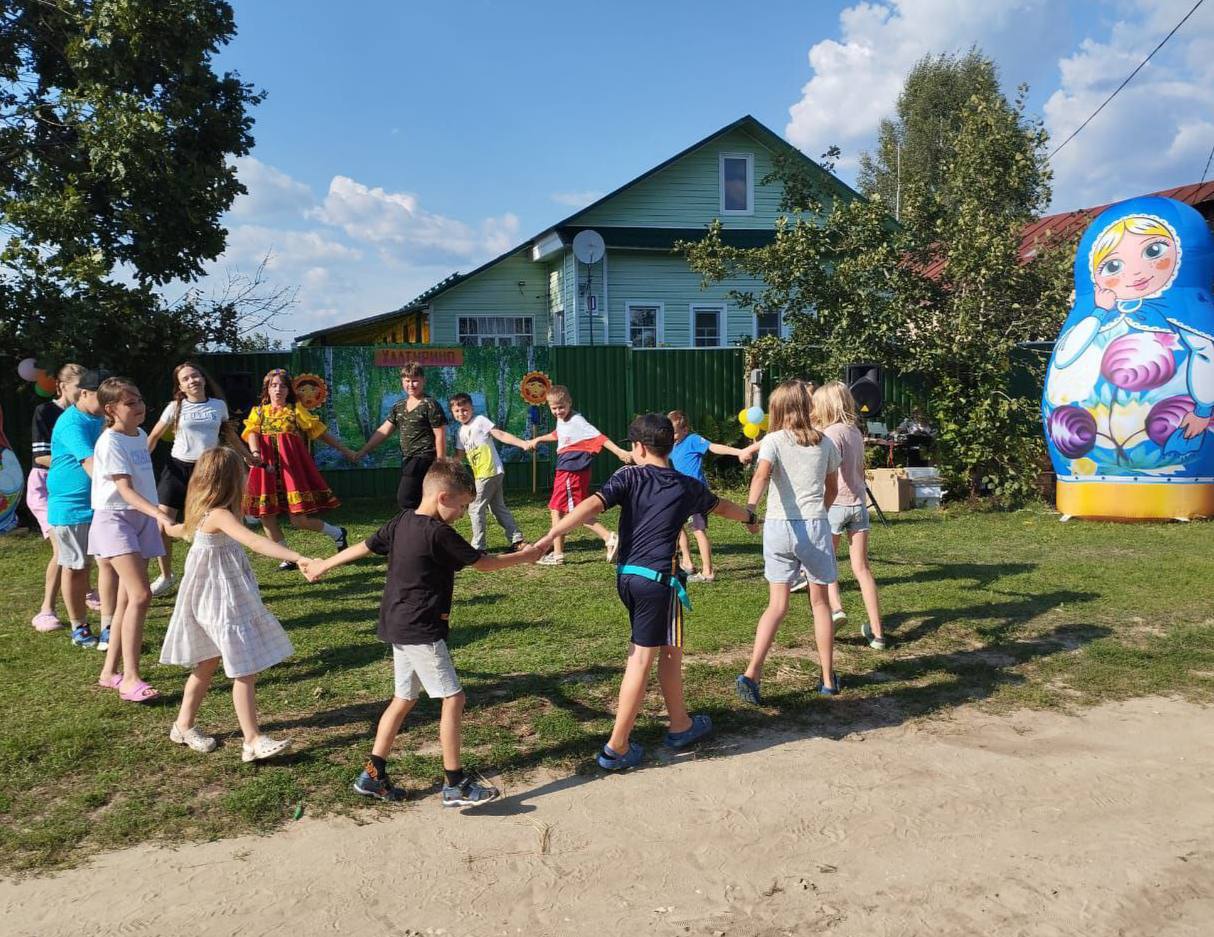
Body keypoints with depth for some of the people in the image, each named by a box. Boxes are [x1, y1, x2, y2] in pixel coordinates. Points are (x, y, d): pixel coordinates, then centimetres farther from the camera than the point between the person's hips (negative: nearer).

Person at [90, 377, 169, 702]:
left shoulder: (141, 436, 10)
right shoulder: (110, 443, -14)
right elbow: (125, 489, -24)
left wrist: (156, 517, 22)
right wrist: (158, 513, -38)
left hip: (142, 518, 8)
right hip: (114, 518, -8)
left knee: (128, 598, 10)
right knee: (141, 595, -18)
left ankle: (110, 671, 20)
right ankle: (130, 678, -14)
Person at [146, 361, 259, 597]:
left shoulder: (219, 405, 3)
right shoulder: (175, 407, -2)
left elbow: (229, 434, 18)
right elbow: (154, 436, 4)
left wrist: (248, 456, 25)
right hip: (178, 467, -1)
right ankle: (165, 577, 12)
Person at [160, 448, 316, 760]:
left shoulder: (203, 514, 6)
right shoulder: (219, 515, -24)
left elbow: (185, 529, 30)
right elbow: (255, 542, -40)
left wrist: (169, 527, 54)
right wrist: (297, 558, -49)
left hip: (220, 599, 10)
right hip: (222, 603, -10)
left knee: (208, 663, 21)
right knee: (245, 670, -7)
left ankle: (184, 726, 36)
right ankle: (253, 741, -4)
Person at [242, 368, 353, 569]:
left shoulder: (295, 410, 7)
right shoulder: (258, 411, 12)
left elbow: (320, 431, 9)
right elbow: (252, 433, -6)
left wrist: (343, 449, 10)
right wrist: (255, 453, -27)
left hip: (292, 466, -3)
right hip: (267, 467, 3)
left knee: (298, 519, -9)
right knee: (266, 516, -1)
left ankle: (337, 533, 16)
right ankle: (287, 558, 14)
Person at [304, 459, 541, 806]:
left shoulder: (401, 522, 6)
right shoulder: (438, 533, -18)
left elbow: (363, 546, 17)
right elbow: (485, 563, -10)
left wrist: (323, 565, 31)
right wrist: (524, 556, 5)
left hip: (399, 627, 9)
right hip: (421, 631, -9)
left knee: (404, 699, 17)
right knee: (452, 698, -3)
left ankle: (373, 774, 22)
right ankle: (455, 784, 2)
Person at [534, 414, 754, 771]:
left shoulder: (629, 477, 0)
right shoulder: (687, 487, 4)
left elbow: (592, 505, -16)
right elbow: (722, 506, 25)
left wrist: (549, 537, -19)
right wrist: (749, 517, 45)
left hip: (627, 576, 3)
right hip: (658, 580, -3)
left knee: (669, 650, 19)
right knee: (641, 660, 2)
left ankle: (680, 724, 35)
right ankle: (616, 748, 5)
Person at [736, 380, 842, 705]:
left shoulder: (773, 441, -2)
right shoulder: (825, 443, 8)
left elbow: (762, 473, -23)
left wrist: (749, 507, -37)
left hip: (779, 527, -1)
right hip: (815, 526, 1)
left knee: (777, 606, 6)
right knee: (820, 602, 15)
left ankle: (752, 673, -8)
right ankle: (828, 678, 22)